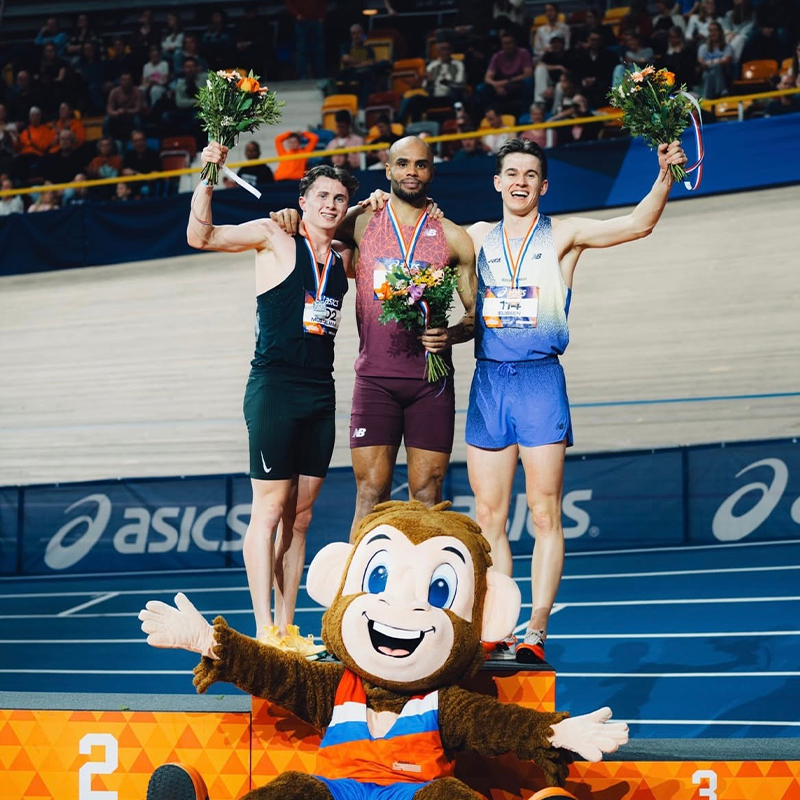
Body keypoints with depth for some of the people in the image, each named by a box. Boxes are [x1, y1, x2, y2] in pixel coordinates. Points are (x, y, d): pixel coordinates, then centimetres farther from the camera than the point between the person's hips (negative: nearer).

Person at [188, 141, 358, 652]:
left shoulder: (343, 257, 14)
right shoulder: (275, 237, -1)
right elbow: (201, 237, -7)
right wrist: (208, 178, -19)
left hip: (320, 393, 6)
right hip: (275, 387, -6)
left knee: (300, 515, 7)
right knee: (270, 508, -8)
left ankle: (287, 627, 10)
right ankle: (264, 632, -9)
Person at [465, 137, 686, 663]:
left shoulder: (563, 235, 3)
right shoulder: (476, 238, 12)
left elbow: (638, 224, -7)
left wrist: (665, 175, -22)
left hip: (540, 381, -3)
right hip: (488, 381, 3)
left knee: (545, 514, -6)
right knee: (488, 517, 3)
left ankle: (536, 631, -5)